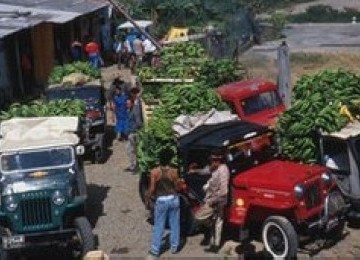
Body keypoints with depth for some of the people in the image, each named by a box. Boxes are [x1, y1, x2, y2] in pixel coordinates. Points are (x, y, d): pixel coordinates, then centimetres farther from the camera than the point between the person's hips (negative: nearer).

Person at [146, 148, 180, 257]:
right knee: (174, 224, 16)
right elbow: (176, 187, -4)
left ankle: (155, 249, 15)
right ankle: (174, 247, 26)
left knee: (158, 226, 9)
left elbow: (152, 189, -12)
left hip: (161, 200, -1)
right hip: (173, 199, 1)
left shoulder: (154, 172, -15)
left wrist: (147, 198, 3)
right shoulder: (174, 171, -12)